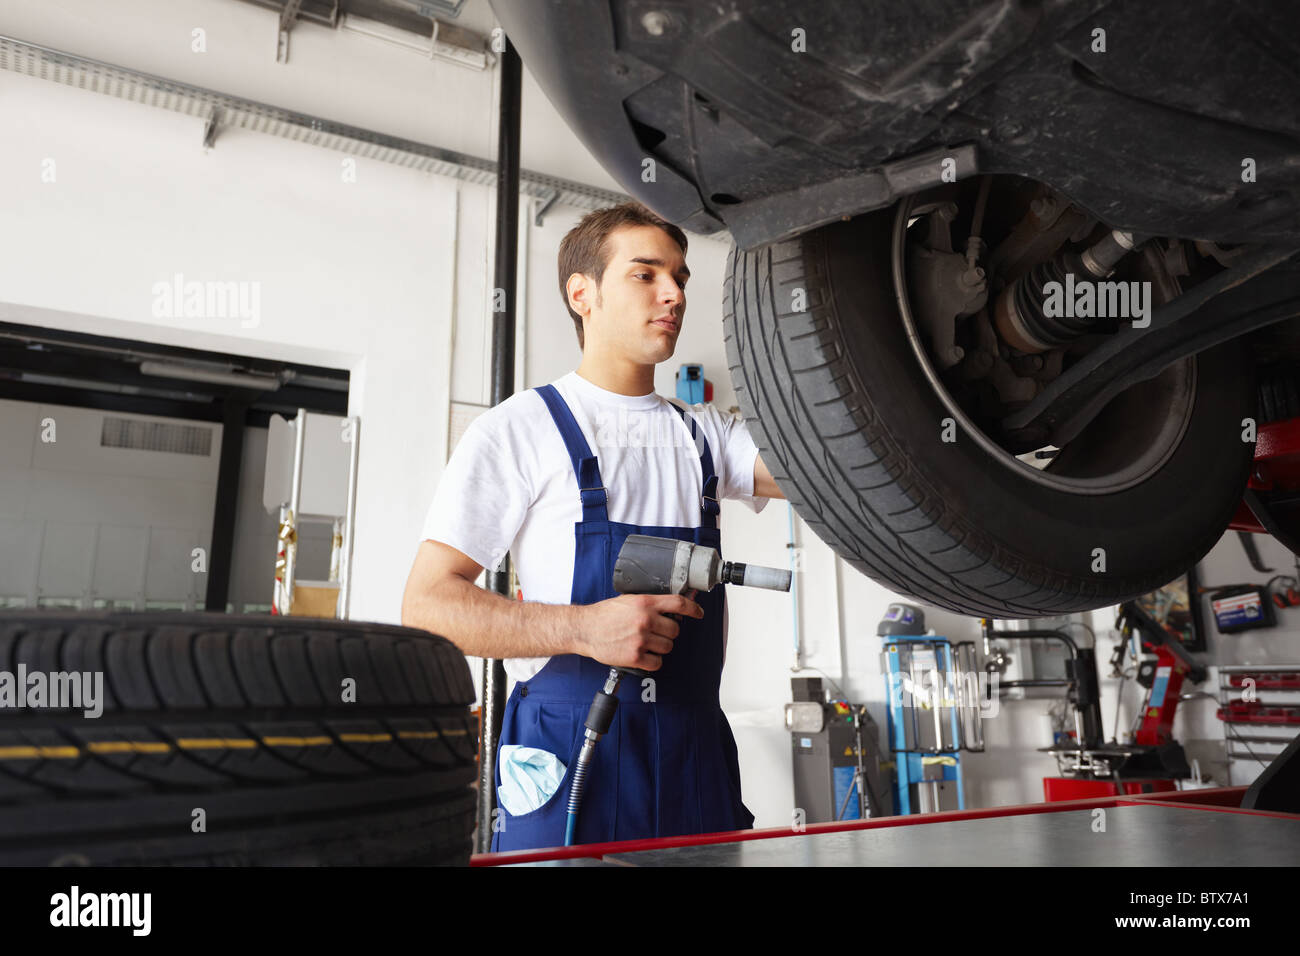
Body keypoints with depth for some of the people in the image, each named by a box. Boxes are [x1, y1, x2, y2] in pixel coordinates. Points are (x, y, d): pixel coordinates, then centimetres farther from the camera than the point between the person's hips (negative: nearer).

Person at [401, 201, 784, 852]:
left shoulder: (705, 435, 14)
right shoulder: (517, 431, -1)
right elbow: (427, 605, -7)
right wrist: (583, 627, -20)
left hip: (694, 750, 4)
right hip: (570, 755, -4)